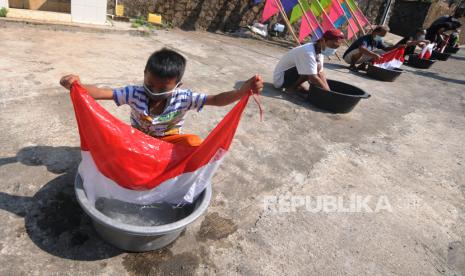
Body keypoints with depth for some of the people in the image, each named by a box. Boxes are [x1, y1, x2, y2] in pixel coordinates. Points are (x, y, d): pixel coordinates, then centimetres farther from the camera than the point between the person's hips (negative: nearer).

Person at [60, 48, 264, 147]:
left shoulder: (183, 98, -26)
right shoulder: (135, 93, -22)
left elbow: (217, 100, -33)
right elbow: (102, 93, -24)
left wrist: (243, 91, -50)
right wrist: (78, 86, -46)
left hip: (169, 140, -1)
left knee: (195, 143, -32)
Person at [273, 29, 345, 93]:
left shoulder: (319, 50, -1)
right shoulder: (308, 52, -28)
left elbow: (320, 72, 2)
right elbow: (314, 78, -30)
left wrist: (328, 90, -8)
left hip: (288, 73, 9)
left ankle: (295, 85, 8)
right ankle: (292, 87, -8)